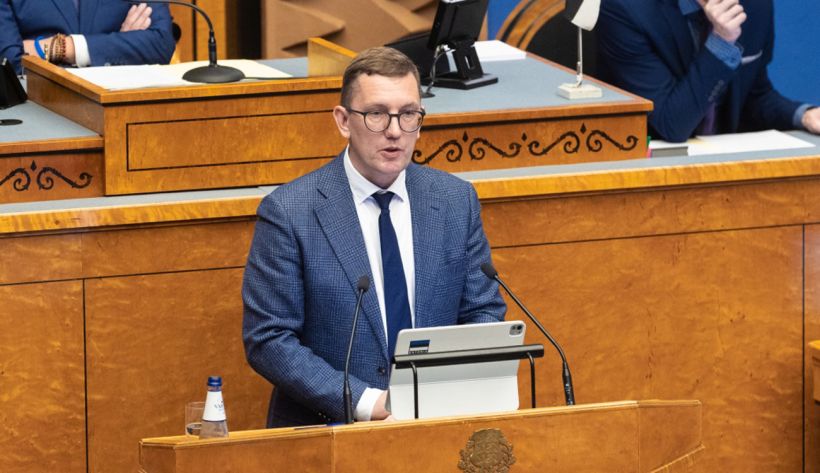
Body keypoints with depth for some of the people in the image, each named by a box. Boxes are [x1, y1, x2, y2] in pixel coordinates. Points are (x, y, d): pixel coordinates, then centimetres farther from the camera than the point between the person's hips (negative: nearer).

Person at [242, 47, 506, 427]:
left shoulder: (457, 201, 8)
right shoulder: (288, 212, -5)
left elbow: (484, 314, 14)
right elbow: (267, 340, -7)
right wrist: (367, 402, -17)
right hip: (324, 426, -3)